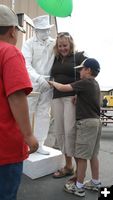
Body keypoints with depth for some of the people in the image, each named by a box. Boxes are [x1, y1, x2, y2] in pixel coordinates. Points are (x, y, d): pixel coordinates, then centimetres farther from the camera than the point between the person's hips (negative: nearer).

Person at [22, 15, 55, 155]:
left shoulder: (53, 43, 8)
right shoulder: (29, 44, -3)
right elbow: (26, 65, -14)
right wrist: (38, 78, -29)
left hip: (48, 83, 4)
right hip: (32, 82, -3)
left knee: (44, 113, 5)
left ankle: (39, 144, 17)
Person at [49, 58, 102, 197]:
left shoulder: (85, 82, -13)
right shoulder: (95, 84, 15)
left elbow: (62, 88, -14)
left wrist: (52, 82, 2)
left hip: (87, 122, -9)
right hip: (96, 121, 10)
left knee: (81, 156, -1)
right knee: (92, 154, 16)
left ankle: (79, 187, 9)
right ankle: (95, 183, 27)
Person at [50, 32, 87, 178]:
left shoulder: (79, 56, 4)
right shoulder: (55, 59, 19)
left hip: (72, 97, -5)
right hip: (57, 97, 6)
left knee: (70, 131, -12)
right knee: (59, 132, 5)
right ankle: (68, 165, 19)